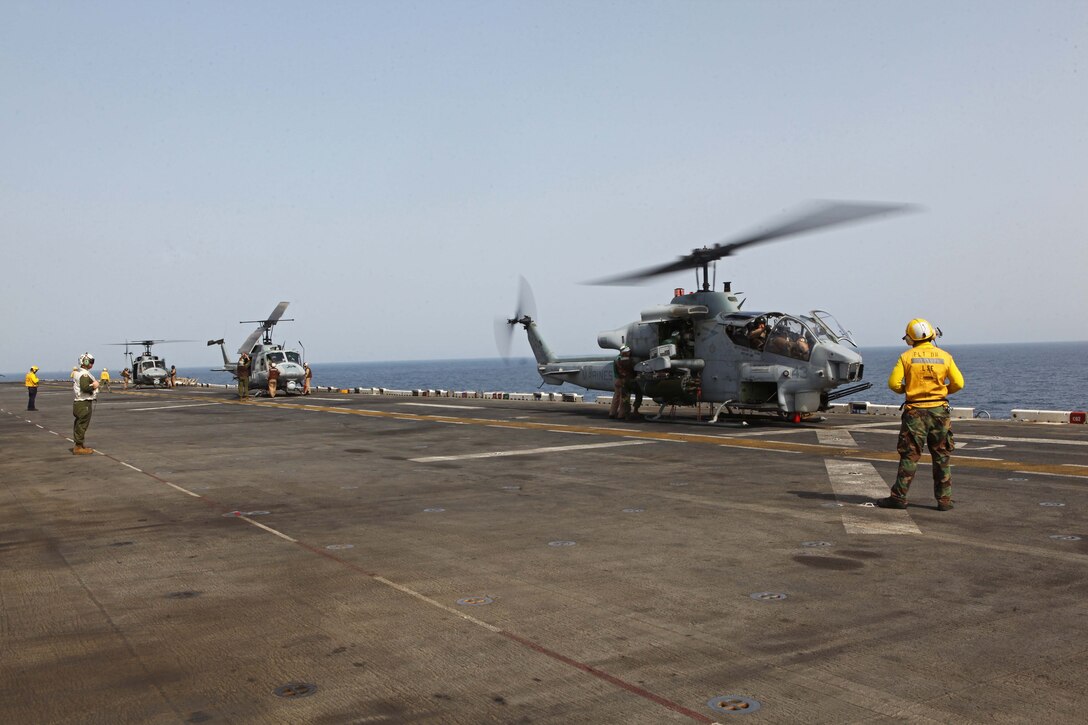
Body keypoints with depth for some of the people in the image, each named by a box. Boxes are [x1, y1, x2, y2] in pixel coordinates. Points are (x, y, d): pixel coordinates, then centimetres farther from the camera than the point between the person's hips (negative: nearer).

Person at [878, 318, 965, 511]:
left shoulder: (906, 357, -5)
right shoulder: (944, 356, 0)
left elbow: (893, 383, -8)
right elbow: (958, 383, -1)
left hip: (915, 411, -1)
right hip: (939, 411, 2)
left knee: (909, 456, 3)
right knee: (942, 457, 9)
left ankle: (899, 497, 4)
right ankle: (944, 499, 11)